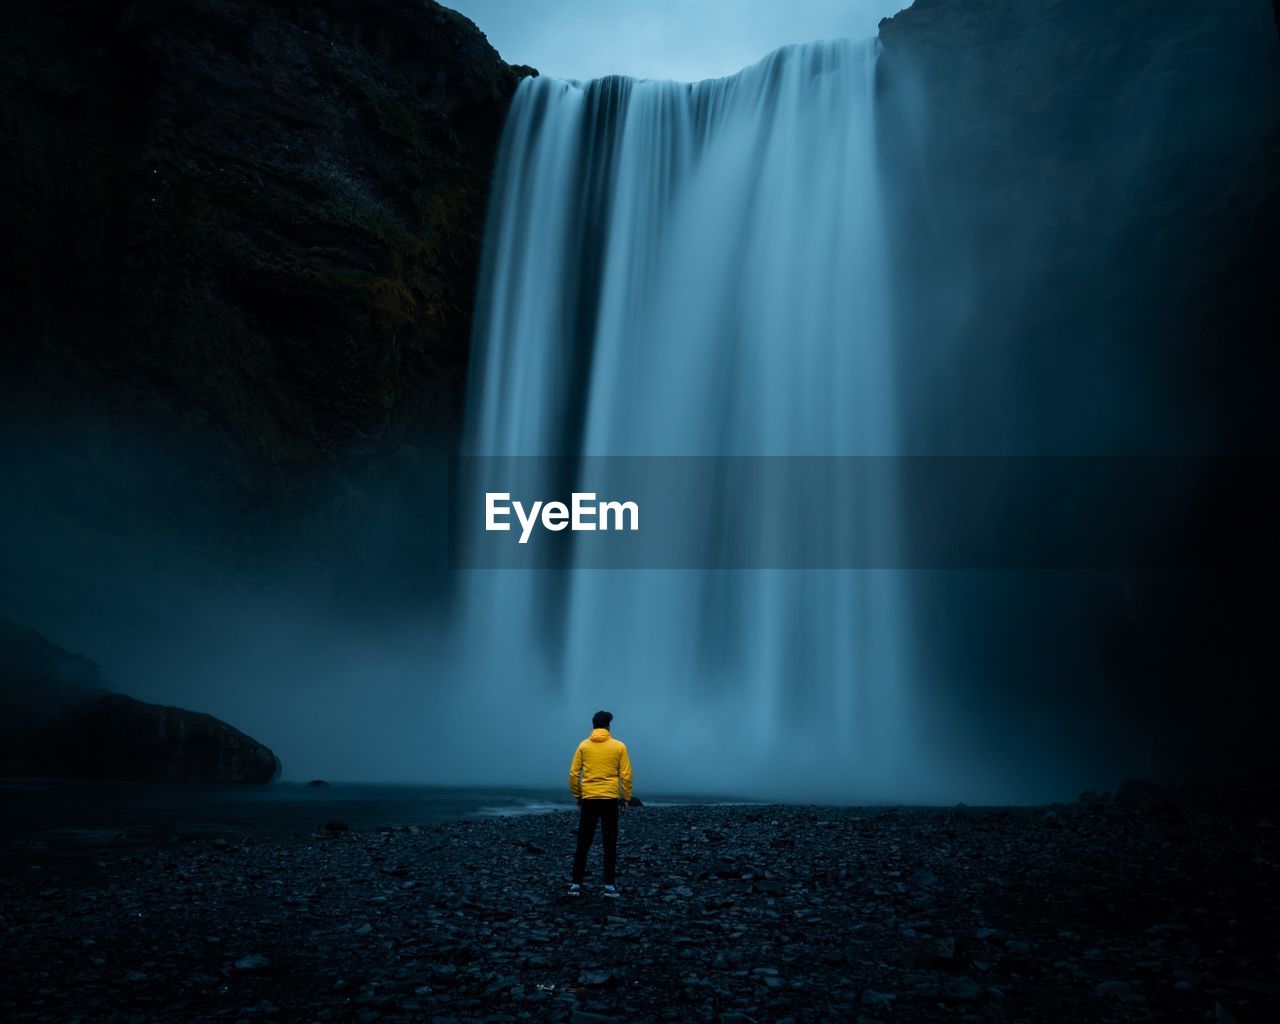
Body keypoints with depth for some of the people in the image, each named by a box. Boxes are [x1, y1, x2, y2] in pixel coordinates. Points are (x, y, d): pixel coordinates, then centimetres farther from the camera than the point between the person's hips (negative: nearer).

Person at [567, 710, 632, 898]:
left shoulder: (583, 746, 2)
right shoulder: (619, 746, -1)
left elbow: (573, 774, 1)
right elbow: (626, 775, -3)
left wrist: (577, 795, 12)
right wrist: (626, 797, 7)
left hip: (588, 799, 1)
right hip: (610, 799, -1)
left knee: (583, 843, 9)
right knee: (610, 844, 7)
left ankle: (576, 884, 9)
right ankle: (609, 885, 6)